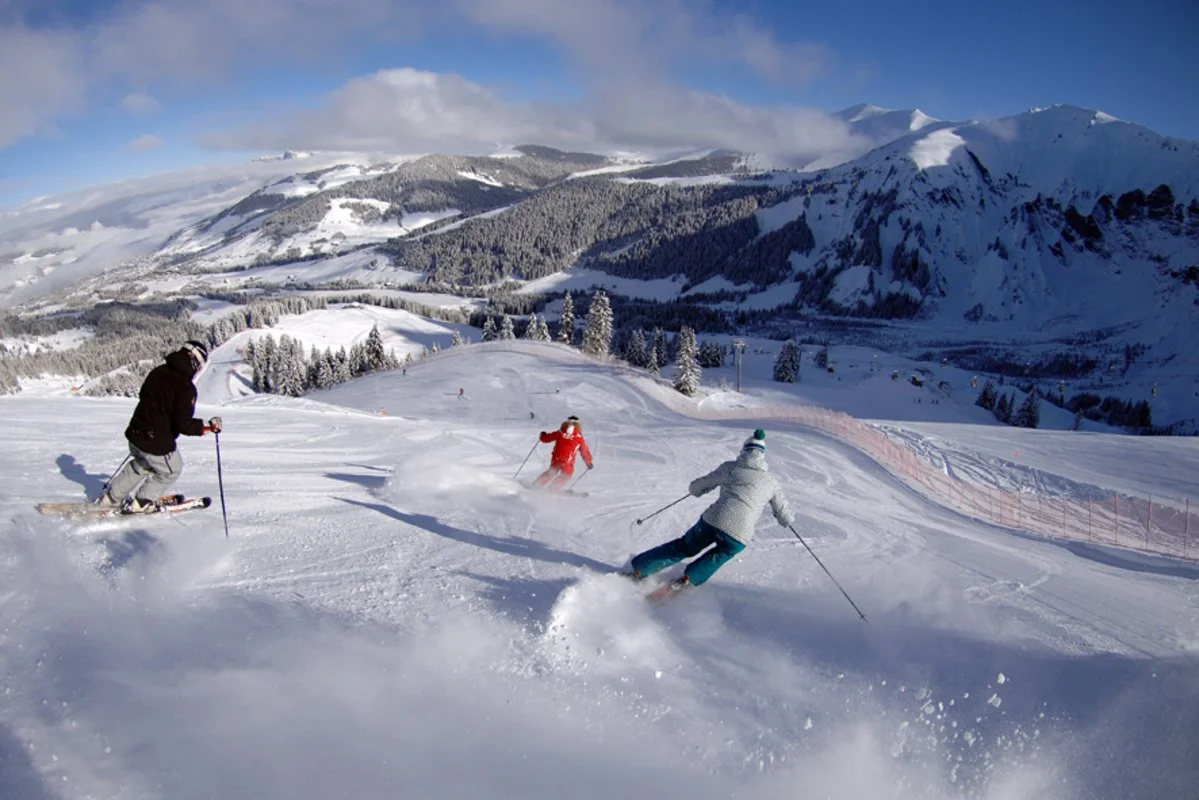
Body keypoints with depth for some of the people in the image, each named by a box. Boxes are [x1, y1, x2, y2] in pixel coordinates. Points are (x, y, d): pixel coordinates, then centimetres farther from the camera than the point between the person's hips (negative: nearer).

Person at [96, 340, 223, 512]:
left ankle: (111, 497, 42)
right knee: (172, 471, 21)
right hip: (157, 445, -7)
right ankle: (140, 504, 27)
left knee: (141, 464, 35)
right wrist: (209, 426, -14)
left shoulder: (158, 371, 2)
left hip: (135, 434, 8)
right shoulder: (186, 388, -22)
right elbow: (184, 425, -24)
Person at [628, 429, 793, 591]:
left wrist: (695, 487, 40)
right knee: (720, 554, 30)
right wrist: (787, 519, 47)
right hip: (739, 534, 0)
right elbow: (786, 518, 23)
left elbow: (696, 488, 16)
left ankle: (638, 571, 20)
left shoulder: (730, 468, 13)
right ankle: (689, 578, 6)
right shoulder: (771, 482, 16)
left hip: (712, 520, 1)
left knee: (683, 547, 22)